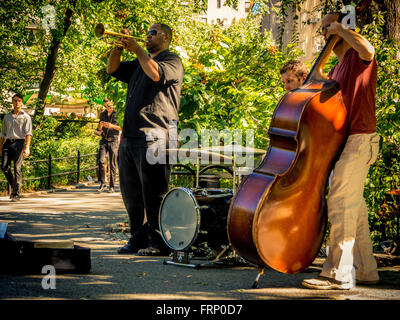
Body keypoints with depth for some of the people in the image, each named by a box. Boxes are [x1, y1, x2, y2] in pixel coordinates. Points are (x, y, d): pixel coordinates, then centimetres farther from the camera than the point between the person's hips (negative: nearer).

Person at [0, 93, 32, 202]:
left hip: (19, 143, -4)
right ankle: (13, 185, 16)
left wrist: (27, 147, -16)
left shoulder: (25, 117, 4)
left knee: (17, 168, -8)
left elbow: (28, 133, -5)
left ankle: (16, 194, -5)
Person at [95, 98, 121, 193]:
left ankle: (112, 186, 4)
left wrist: (112, 126, -20)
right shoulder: (103, 114, 12)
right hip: (104, 140, 4)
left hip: (113, 140, -3)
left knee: (113, 164, -1)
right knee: (101, 161, -10)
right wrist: (100, 126, -4)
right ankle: (102, 184, -2)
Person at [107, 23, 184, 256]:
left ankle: (158, 243, -7)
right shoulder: (139, 64, 26)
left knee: (153, 193, -10)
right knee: (131, 193, 11)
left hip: (155, 136, -8)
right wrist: (119, 47, 6)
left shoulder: (172, 61, 1)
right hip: (130, 137, 9)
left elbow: (156, 73, -18)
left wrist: (137, 50, -10)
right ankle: (138, 239, 19)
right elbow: (113, 69, 20)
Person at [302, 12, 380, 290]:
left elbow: (368, 49, -30)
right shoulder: (337, 70, 23)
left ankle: (339, 274, -16)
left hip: (359, 139, -10)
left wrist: (341, 29, -17)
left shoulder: (358, 56, -4)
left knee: (340, 202, -15)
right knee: (354, 206, 12)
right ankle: (365, 270, 19)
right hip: (345, 141, 10)